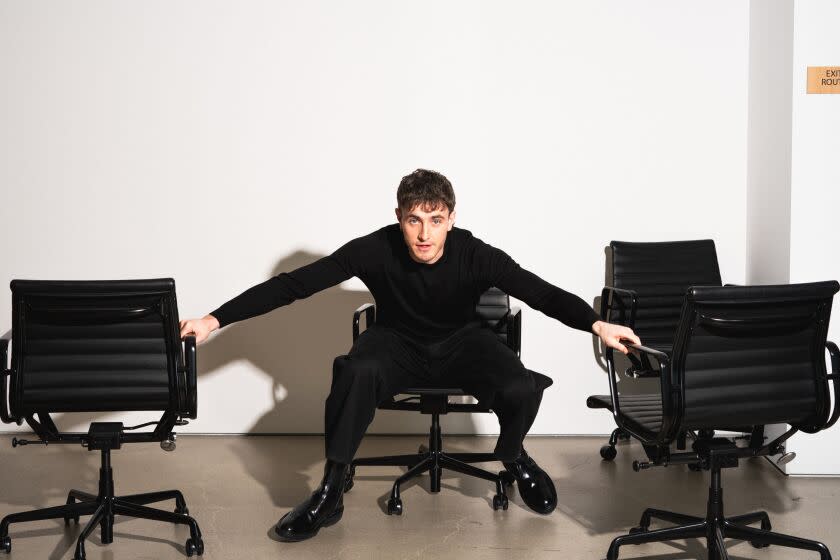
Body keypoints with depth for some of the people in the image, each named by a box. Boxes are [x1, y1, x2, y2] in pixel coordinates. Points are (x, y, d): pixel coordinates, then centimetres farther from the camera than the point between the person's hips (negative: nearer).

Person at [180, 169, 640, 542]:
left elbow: (541, 292, -24)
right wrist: (214, 320, -30)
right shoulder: (376, 250, -25)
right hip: (397, 343, 0)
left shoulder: (475, 255, -24)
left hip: (460, 342, 1)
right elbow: (294, 284, -25)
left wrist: (597, 324, -43)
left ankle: (514, 459, 9)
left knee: (522, 389, -28)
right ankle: (330, 494, -18)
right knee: (356, 372, -36)